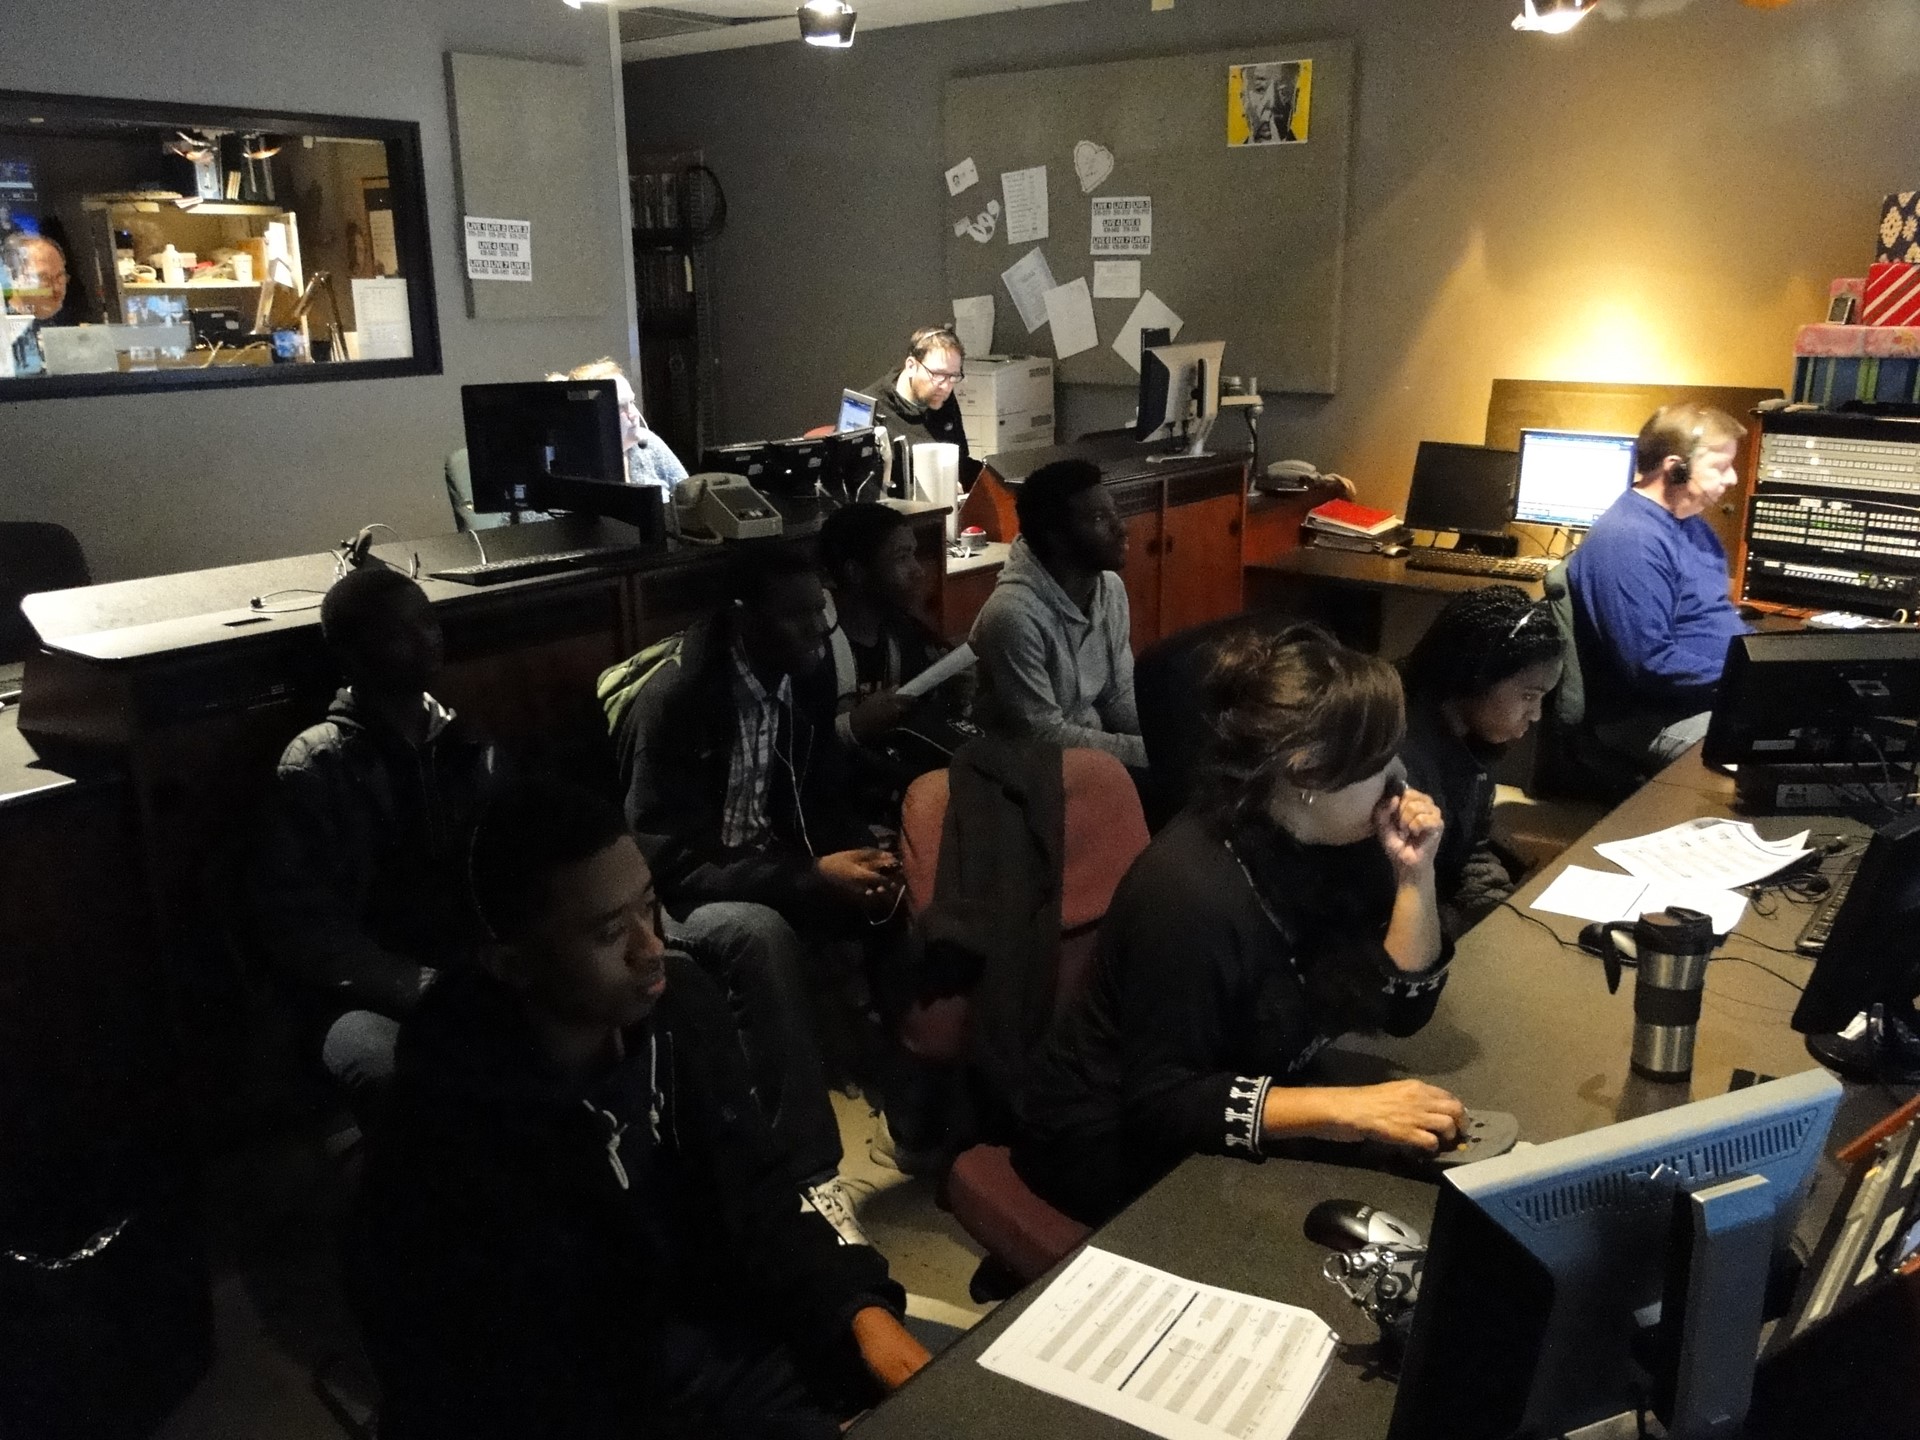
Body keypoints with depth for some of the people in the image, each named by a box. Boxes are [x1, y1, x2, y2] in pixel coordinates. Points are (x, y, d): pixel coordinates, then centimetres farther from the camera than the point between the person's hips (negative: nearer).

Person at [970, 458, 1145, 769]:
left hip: (1092, 744, 8)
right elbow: (1043, 737, -23)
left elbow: (1120, 698, 5)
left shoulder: (1110, 588, -1)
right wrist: (1149, 751, -22)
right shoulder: (1014, 614, -25)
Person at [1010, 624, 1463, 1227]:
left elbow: (1401, 1007, -3)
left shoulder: (1331, 839, -8)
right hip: (1119, 1149, -7)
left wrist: (1415, 874, -16)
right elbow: (1160, 1104, -29)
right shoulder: (1188, 891, -31)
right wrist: (1344, 1107, -36)